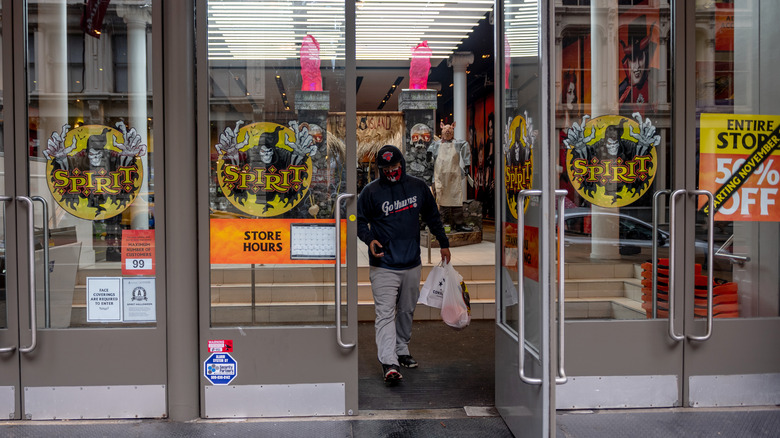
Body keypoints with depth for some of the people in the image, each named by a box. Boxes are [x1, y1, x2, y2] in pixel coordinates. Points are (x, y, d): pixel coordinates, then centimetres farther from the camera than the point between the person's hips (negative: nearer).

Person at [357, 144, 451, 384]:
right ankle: (389, 363, -16)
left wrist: (443, 243, 20)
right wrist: (369, 239, -16)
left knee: (407, 311, 15)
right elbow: (359, 220, 2)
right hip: (383, 266, -4)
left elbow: (432, 216, 18)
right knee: (385, 313, -12)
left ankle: (402, 351, 32)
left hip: (412, 264, 4)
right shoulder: (371, 191, -5)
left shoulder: (418, 186, 6)